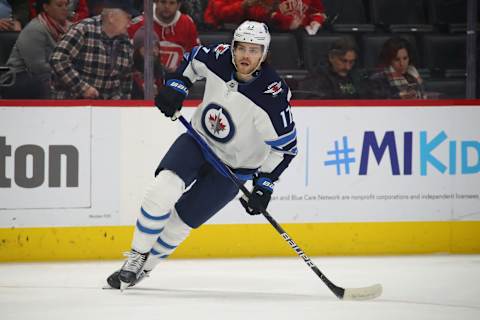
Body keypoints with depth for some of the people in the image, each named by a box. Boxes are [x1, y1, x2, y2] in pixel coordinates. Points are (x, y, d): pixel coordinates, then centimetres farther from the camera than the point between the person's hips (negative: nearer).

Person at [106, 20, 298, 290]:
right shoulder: (220, 58, -16)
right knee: (163, 189, -22)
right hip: (199, 140, 3)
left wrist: (265, 185, -21)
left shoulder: (273, 96, -28)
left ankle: (143, 268, 17)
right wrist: (176, 87, -5)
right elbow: (194, 60, 10)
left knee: (180, 221, -4)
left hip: (233, 165, -3)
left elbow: (285, 146, -18)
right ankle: (137, 255, -7)